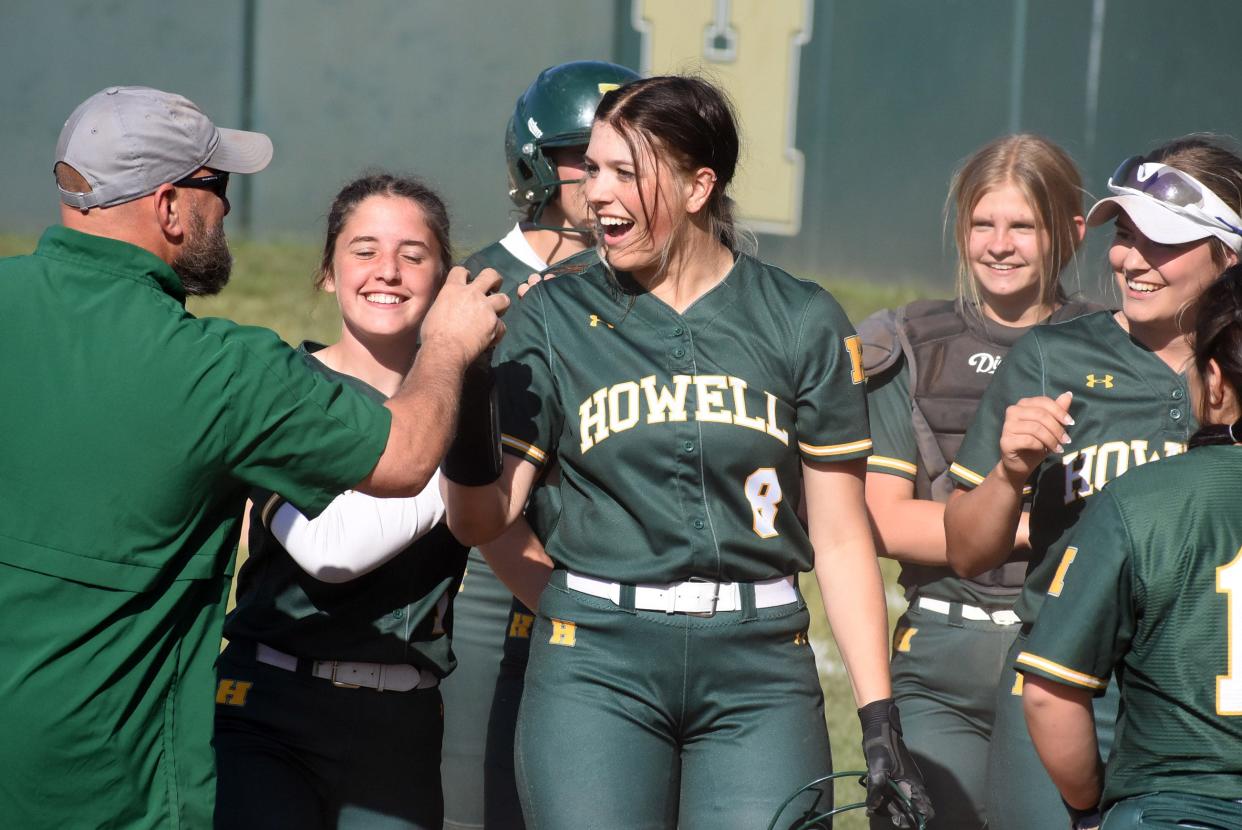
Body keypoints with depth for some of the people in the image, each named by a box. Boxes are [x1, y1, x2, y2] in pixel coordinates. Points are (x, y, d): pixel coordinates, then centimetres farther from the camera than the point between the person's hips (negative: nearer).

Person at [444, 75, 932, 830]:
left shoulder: (802, 321, 4)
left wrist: (881, 717, -1)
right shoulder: (557, 317, 6)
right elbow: (483, 519, 3)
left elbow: (841, 536, 4)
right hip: (596, 664, 0)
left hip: (757, 667, 0)